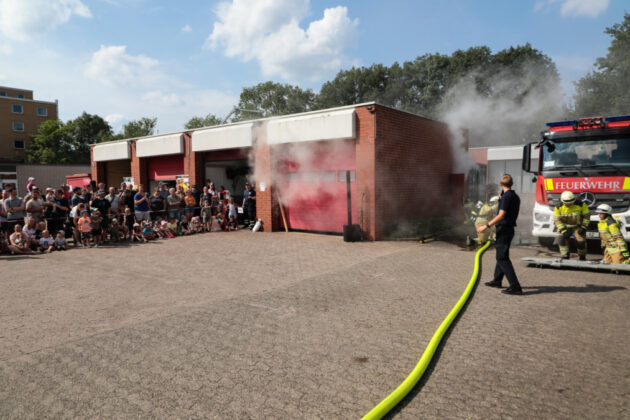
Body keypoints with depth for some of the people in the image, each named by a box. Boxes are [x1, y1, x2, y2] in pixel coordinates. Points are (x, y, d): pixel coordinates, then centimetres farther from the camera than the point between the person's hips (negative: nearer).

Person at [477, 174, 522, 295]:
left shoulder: (506, 196, -16)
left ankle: (515, 286, -12)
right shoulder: (515, 197, 12)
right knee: (501, 255, 20)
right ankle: (497, 280, 32)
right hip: (509, 228, 10)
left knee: (503, 258, -9)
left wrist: (486, 226, -24)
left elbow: (501, 215, -24)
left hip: (504, 229, -10)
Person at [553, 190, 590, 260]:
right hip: (565, 226, 1)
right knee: (562, 239, -20)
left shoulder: (580, 205, -19)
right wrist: (563, 230, -19)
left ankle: (582, 257, 23)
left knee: (580, 241, -5)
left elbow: (587, 215, -7)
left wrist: (583, 227, -14)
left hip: (578, 226, -1)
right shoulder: (558, 207, -17)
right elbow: (557, 219, -11)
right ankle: (565, 257, -9)